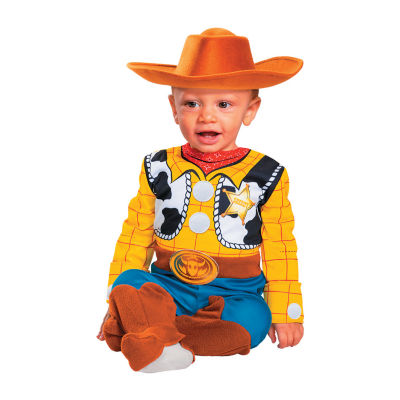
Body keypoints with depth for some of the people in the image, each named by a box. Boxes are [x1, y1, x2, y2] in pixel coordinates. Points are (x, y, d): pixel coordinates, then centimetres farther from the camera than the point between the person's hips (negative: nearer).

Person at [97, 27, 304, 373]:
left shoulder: (265, 176, -1)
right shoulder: (158, 169, 4)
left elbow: (279, 251, 2)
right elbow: (135, 235, 8)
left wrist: (286, 314, 1)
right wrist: (117, 301, 5)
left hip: (236, 291, -1)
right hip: (168, 285, 2)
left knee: (252, 319, -30)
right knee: (127, 281, -24)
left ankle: (144, 337, -33)